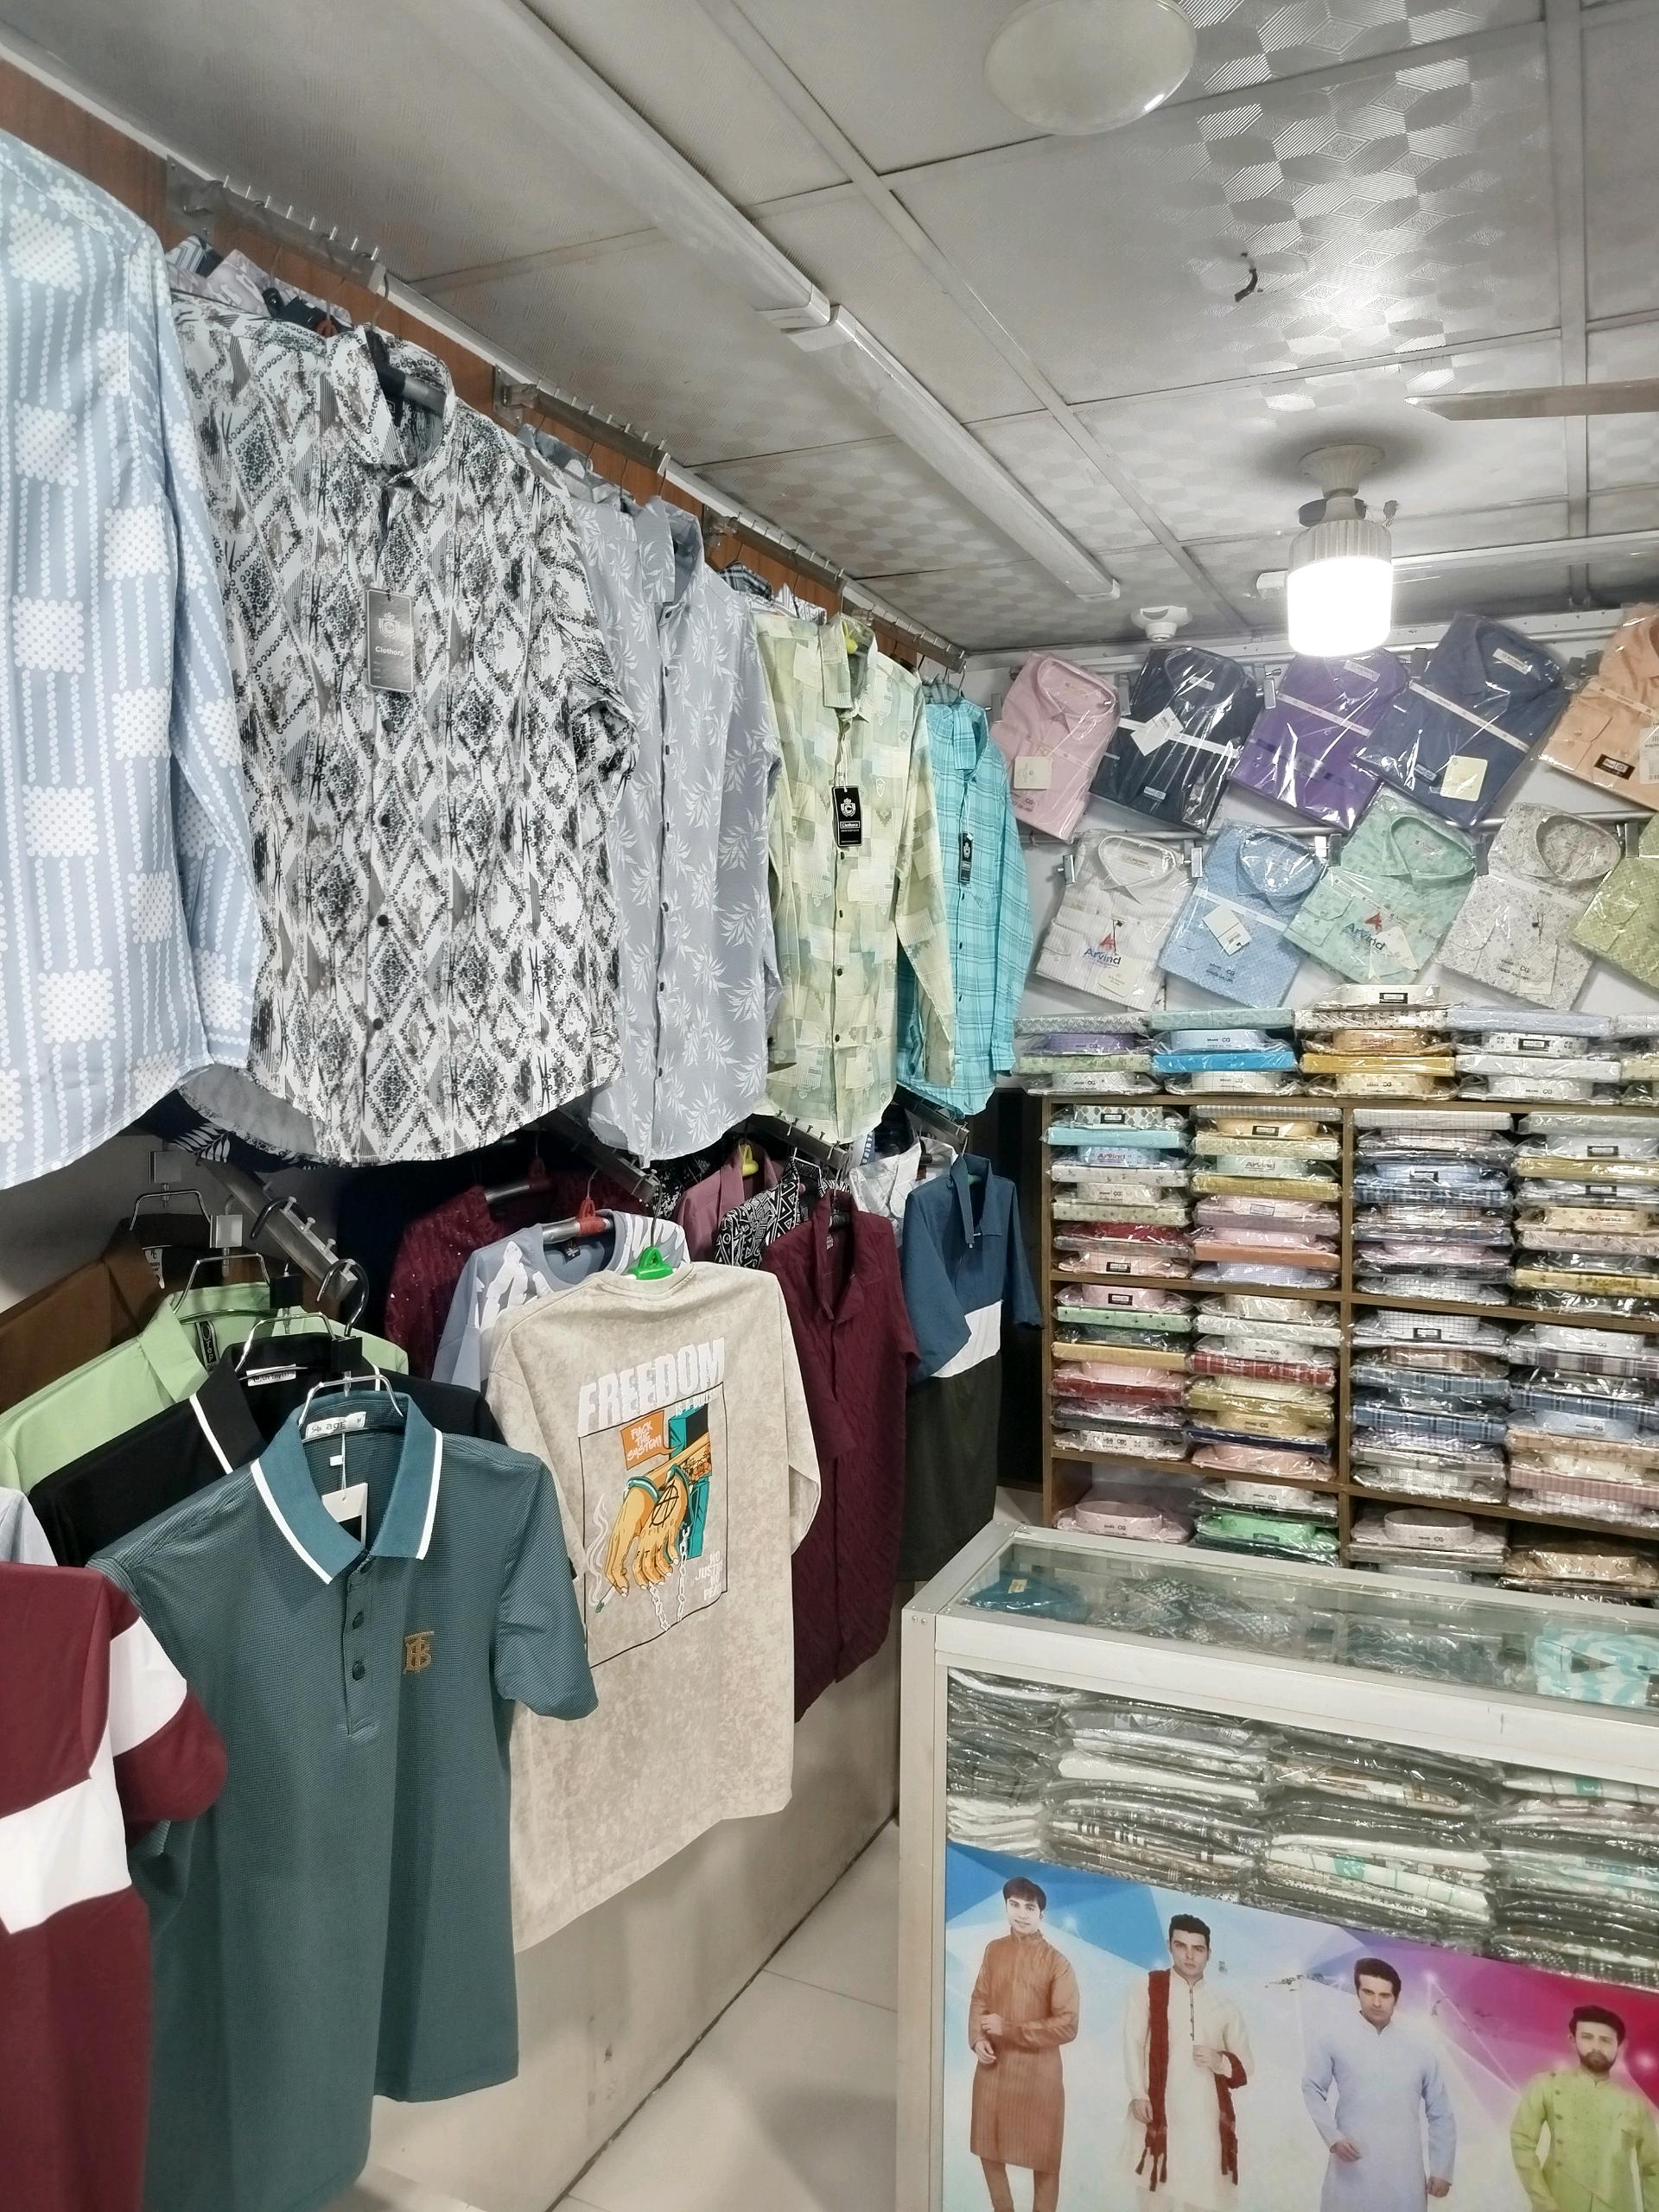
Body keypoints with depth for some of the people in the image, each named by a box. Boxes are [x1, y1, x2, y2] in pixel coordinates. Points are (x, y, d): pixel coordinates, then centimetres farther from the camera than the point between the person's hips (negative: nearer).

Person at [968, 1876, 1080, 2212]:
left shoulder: (1056, 1963, -12)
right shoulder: (994, 1950, 2)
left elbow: (1067, 2025, -16)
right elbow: (979, 2000, 8)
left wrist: (1009, 2030, -18)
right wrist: (977, 2039, -11)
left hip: (1037, 2072, -4)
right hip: (993, 2068, 5)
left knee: (1043, 2158, 7)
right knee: (989, 2150, 18)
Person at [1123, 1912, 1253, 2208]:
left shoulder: (1224, 2004, 14)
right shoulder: (1148, 1989, 4)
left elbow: (1245, 2067, 15)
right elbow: (1132, 2043, -2)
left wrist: (1222, 2063, -5)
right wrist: (1138, 2094, -13)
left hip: (1207, 2120, 2)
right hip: (1160, 2114, -2)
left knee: (1204, 2197, 1)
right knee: (1160, 2196, -1)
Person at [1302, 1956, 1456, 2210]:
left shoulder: (1418, 2049, 5)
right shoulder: (1332, 2038, -4)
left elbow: (1440, 2114, 13)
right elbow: (1313, 2088, 4)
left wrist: (1441, 2170, 10)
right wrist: (1332, 2136, -7)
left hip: (1403, 2171, 2)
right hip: (1354, 2167, -2)